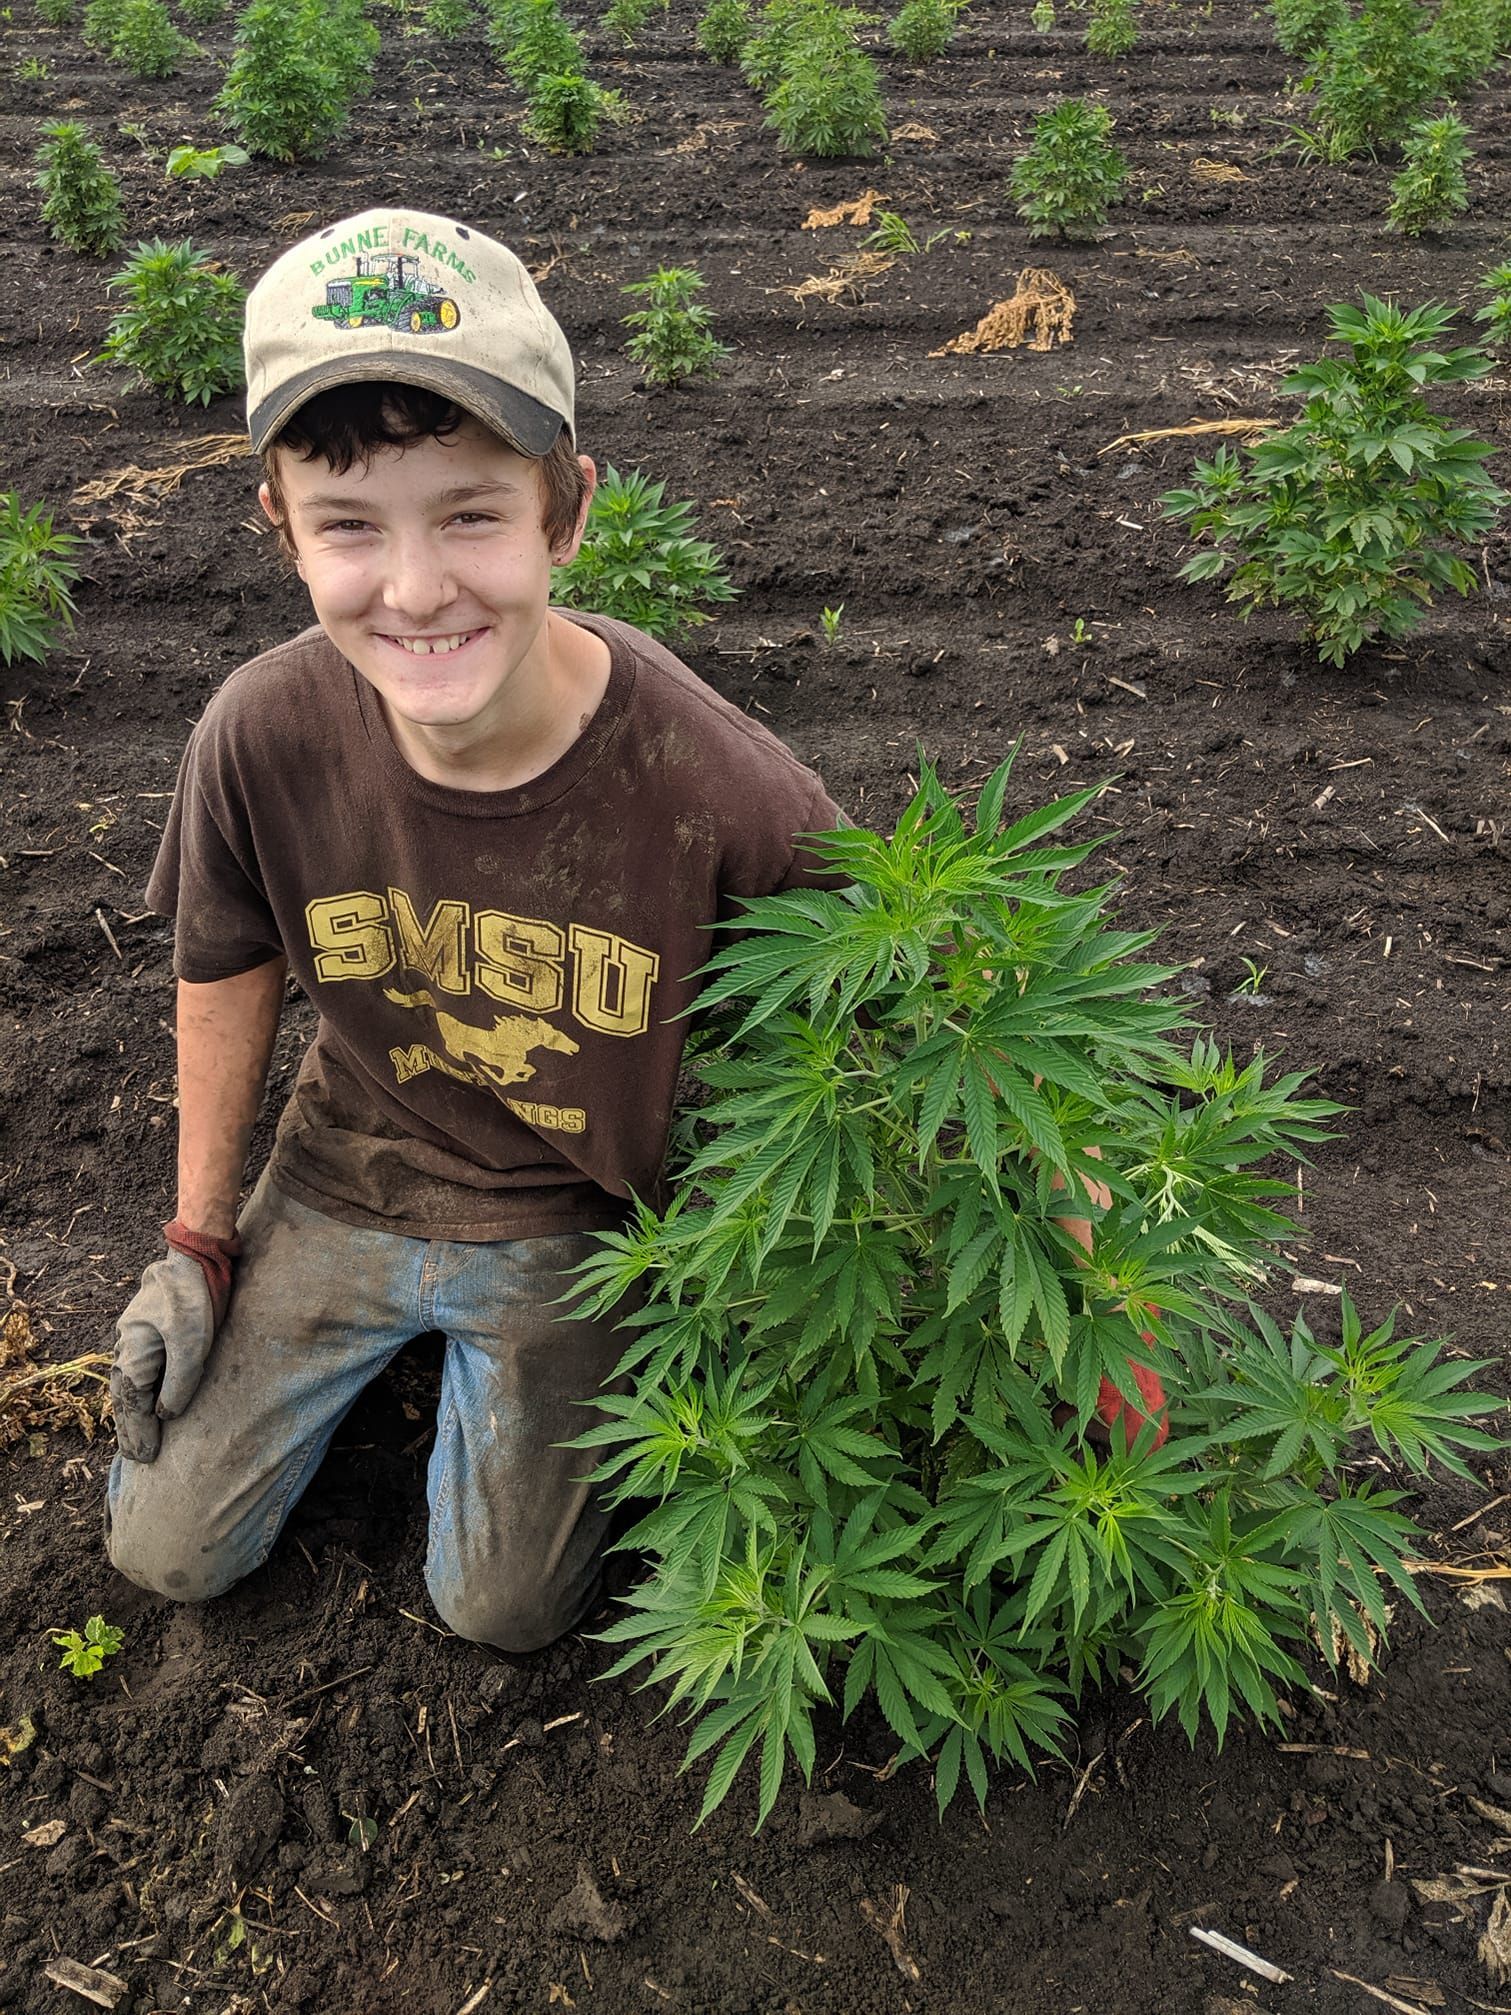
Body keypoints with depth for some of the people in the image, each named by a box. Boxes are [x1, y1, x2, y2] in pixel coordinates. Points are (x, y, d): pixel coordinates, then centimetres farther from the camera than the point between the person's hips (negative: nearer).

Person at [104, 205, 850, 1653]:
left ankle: (495, 1359, 31)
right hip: (344, 1184, 3)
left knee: (502, 1609, 6)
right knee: (166, 1553, 13)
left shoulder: (721, 789, -33)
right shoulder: (265, 735, -24)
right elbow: (229, 965, -3)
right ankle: (394, 1331, 35)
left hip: (576, 1223, -2)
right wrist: (199, 1239, 4)